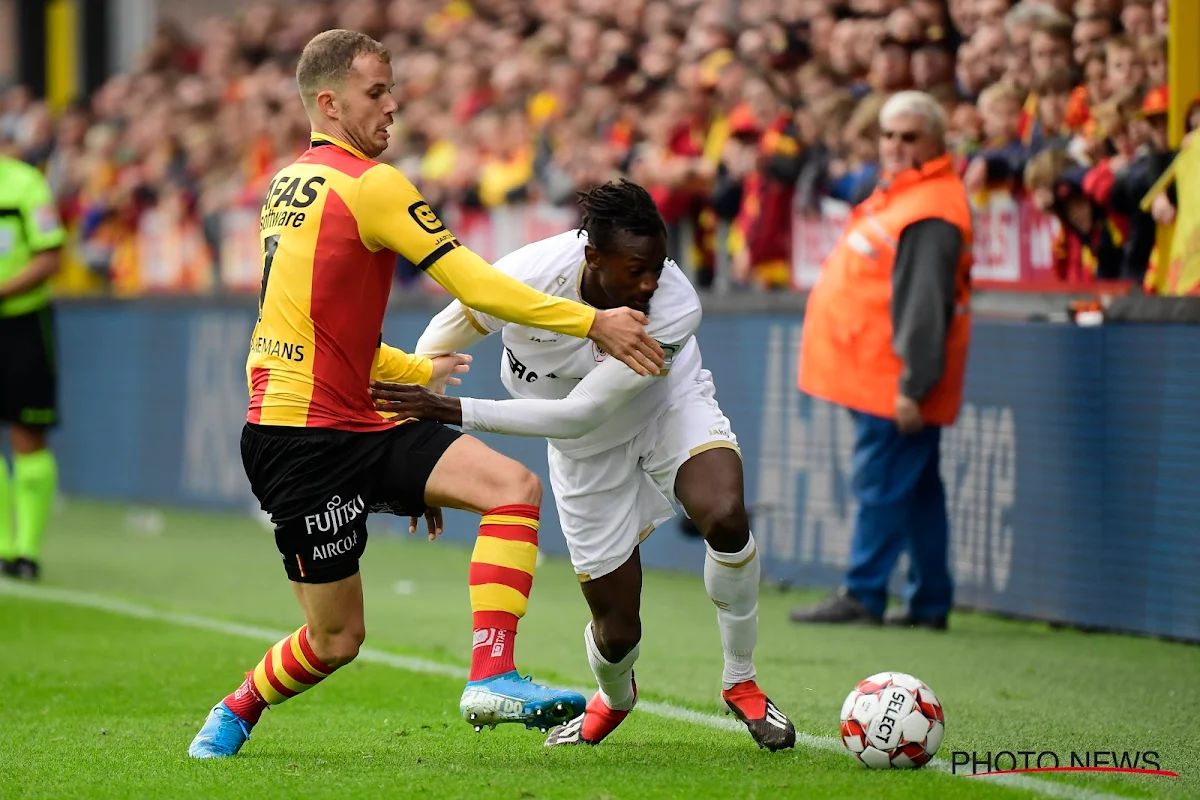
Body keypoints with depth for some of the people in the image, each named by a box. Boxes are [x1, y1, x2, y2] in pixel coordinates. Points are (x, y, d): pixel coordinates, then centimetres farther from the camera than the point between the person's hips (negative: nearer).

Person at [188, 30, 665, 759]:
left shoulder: (290, 185, 16)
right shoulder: (369, 184, -12)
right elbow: (475, 284, -16)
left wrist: (417, 370, 34)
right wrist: (593, 323, -14)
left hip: (352, 424, 9)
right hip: (302, 440, -9)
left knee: (515, 487, -7)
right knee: (337, 638, -5)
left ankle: (493, 678, -10)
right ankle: (237, 712, 15)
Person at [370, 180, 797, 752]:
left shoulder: (675, 308, -35)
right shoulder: (530, 274, -34)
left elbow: (581, 414, -36)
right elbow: (438, 342, -15)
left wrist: (451, 410, -40)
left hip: (671, 407, -1)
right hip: (589, 449, 1)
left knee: (726, 516, -32)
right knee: (616, 628, 0)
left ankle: (740, 683, -8)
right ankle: (613, 700, 40)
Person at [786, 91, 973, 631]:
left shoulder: (932, 214, -18)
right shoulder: (895, 194, 16)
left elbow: (925, 304, -23)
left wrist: (914, 384, -25)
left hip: (896, 379, -11)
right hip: (877, 378, 11)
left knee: (882, 484, -7)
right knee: (917, 488, 11)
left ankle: (863, 595, -3)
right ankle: (929, 601, 15)